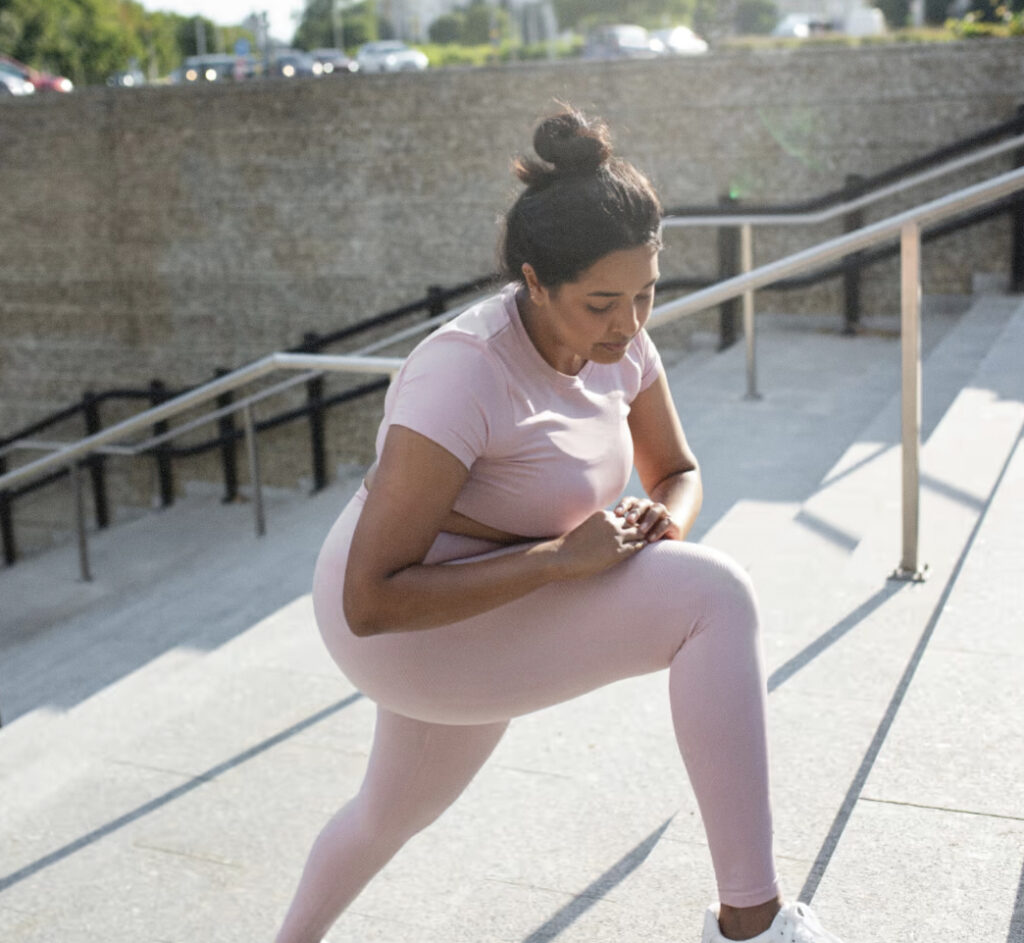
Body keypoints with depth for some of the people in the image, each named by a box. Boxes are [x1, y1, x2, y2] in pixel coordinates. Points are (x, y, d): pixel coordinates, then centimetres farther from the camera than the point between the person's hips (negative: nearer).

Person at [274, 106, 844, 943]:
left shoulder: (617, 340, -7)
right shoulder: (462, 376, -30)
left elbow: (680, 474, 8)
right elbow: (370, 601, -30)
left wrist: (660, 523, -16)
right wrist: (561, 558, -32)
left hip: (495, 618, 9)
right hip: (402, 626, -8)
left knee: (391, 815, 33)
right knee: (716, 597, -23)